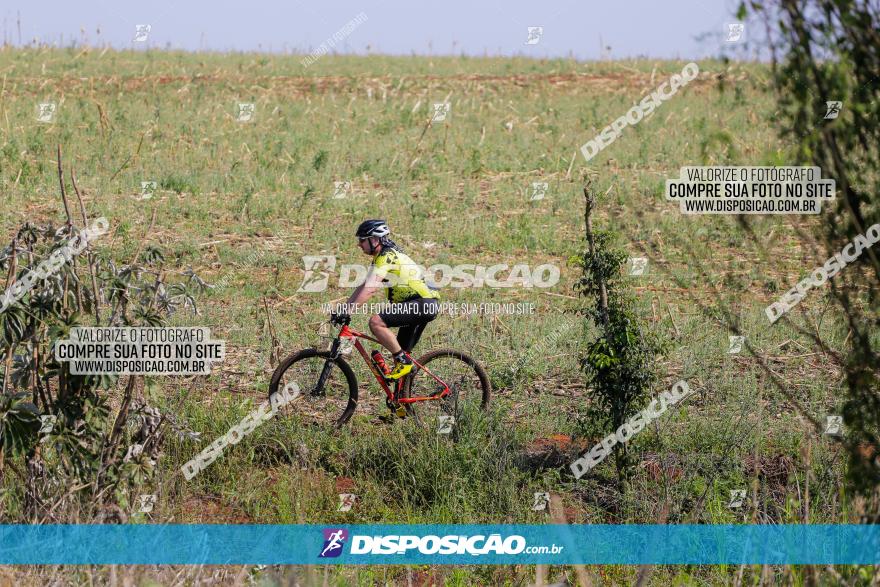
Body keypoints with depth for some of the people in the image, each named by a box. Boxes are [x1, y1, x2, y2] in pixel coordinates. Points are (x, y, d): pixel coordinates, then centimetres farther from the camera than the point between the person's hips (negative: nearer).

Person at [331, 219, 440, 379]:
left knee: (376, 322, -23)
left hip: (422, 303, -11)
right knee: (402, 351, 13)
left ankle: (403, 361, -15)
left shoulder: (386, 257, -14)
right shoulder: (383, 256, 18)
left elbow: (369, 290, -25)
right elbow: (363, 287, 20)